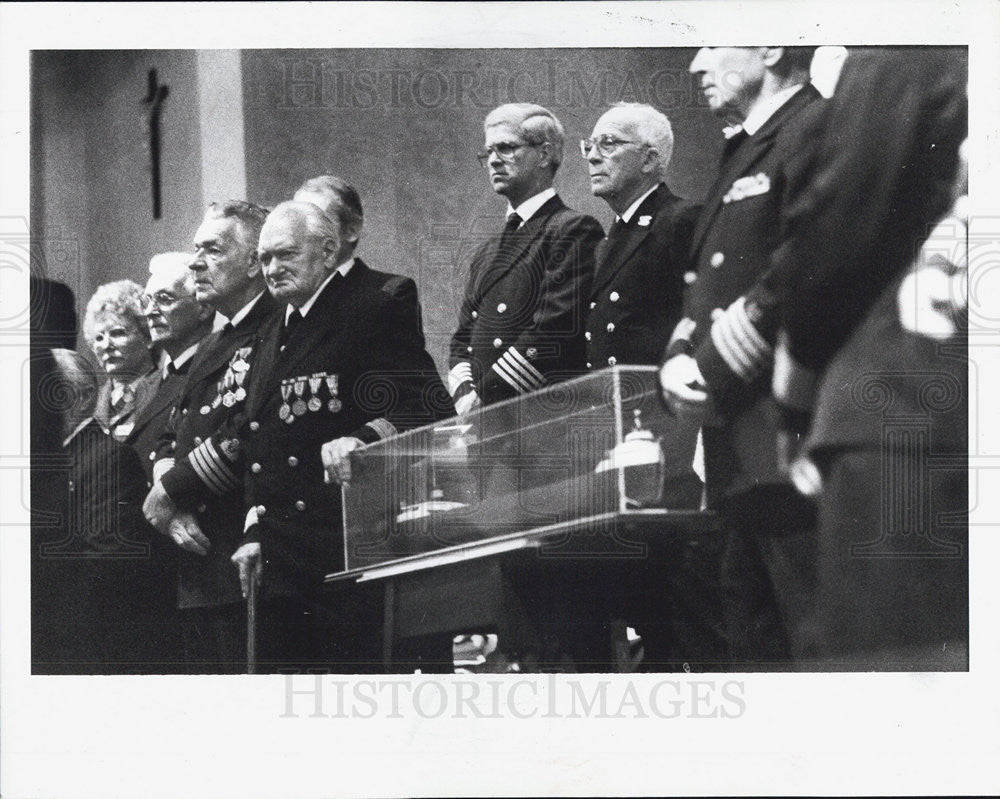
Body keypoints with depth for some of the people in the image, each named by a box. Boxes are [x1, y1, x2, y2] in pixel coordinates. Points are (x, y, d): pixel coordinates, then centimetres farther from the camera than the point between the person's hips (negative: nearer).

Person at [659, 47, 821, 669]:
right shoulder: (743, 156, 25)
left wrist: (714, 372, -13)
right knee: (754, 641, 11)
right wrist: (680, 362, 4)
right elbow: (708, 293, 25)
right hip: (743, 457, 10)